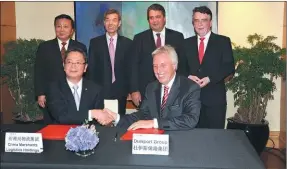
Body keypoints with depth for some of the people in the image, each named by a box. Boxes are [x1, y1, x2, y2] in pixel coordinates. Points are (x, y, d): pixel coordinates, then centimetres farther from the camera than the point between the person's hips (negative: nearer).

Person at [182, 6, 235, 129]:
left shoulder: (223, 41, 2)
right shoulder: (187, 43, 12)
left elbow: (229, 67, -4)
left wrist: (210, 79, -16)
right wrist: (189, 76, -11)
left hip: (215, 97, -2)